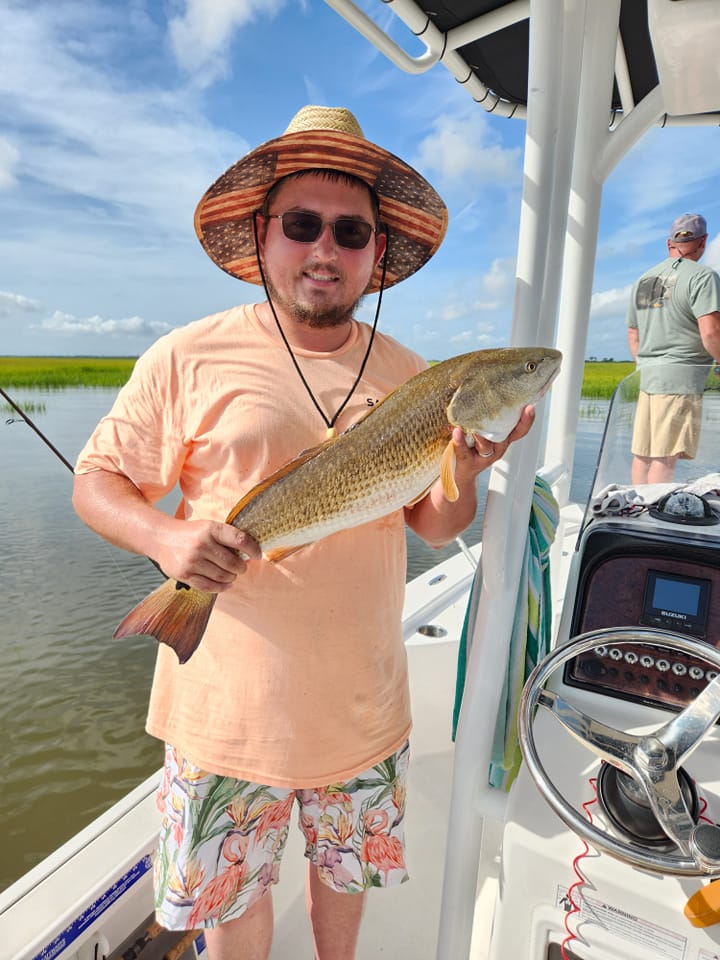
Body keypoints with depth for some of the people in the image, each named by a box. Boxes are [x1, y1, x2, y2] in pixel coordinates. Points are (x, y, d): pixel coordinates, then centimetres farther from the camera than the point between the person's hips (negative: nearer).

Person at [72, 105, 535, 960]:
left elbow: (434, 528, 3)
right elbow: (96, 481, -4)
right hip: (227, 704, -2)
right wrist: (165, 536, -23)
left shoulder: (411, 378, -1)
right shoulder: (188, 359, -10)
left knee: (346, 869, 27)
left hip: (362, 702, 3)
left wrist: (463, 477, -17)